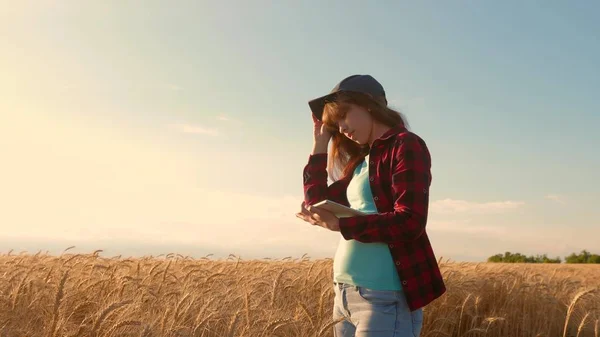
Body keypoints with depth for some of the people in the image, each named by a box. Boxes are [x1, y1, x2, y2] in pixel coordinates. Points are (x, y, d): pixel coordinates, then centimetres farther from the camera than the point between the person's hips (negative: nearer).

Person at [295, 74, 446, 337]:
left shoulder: (406, 145, -7)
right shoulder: (362, 160, 17)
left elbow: (410, 222, -17)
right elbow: (318, 204, 20)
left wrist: (341, 224, -24)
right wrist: (319, 146, 16)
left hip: (385, 297, -8)